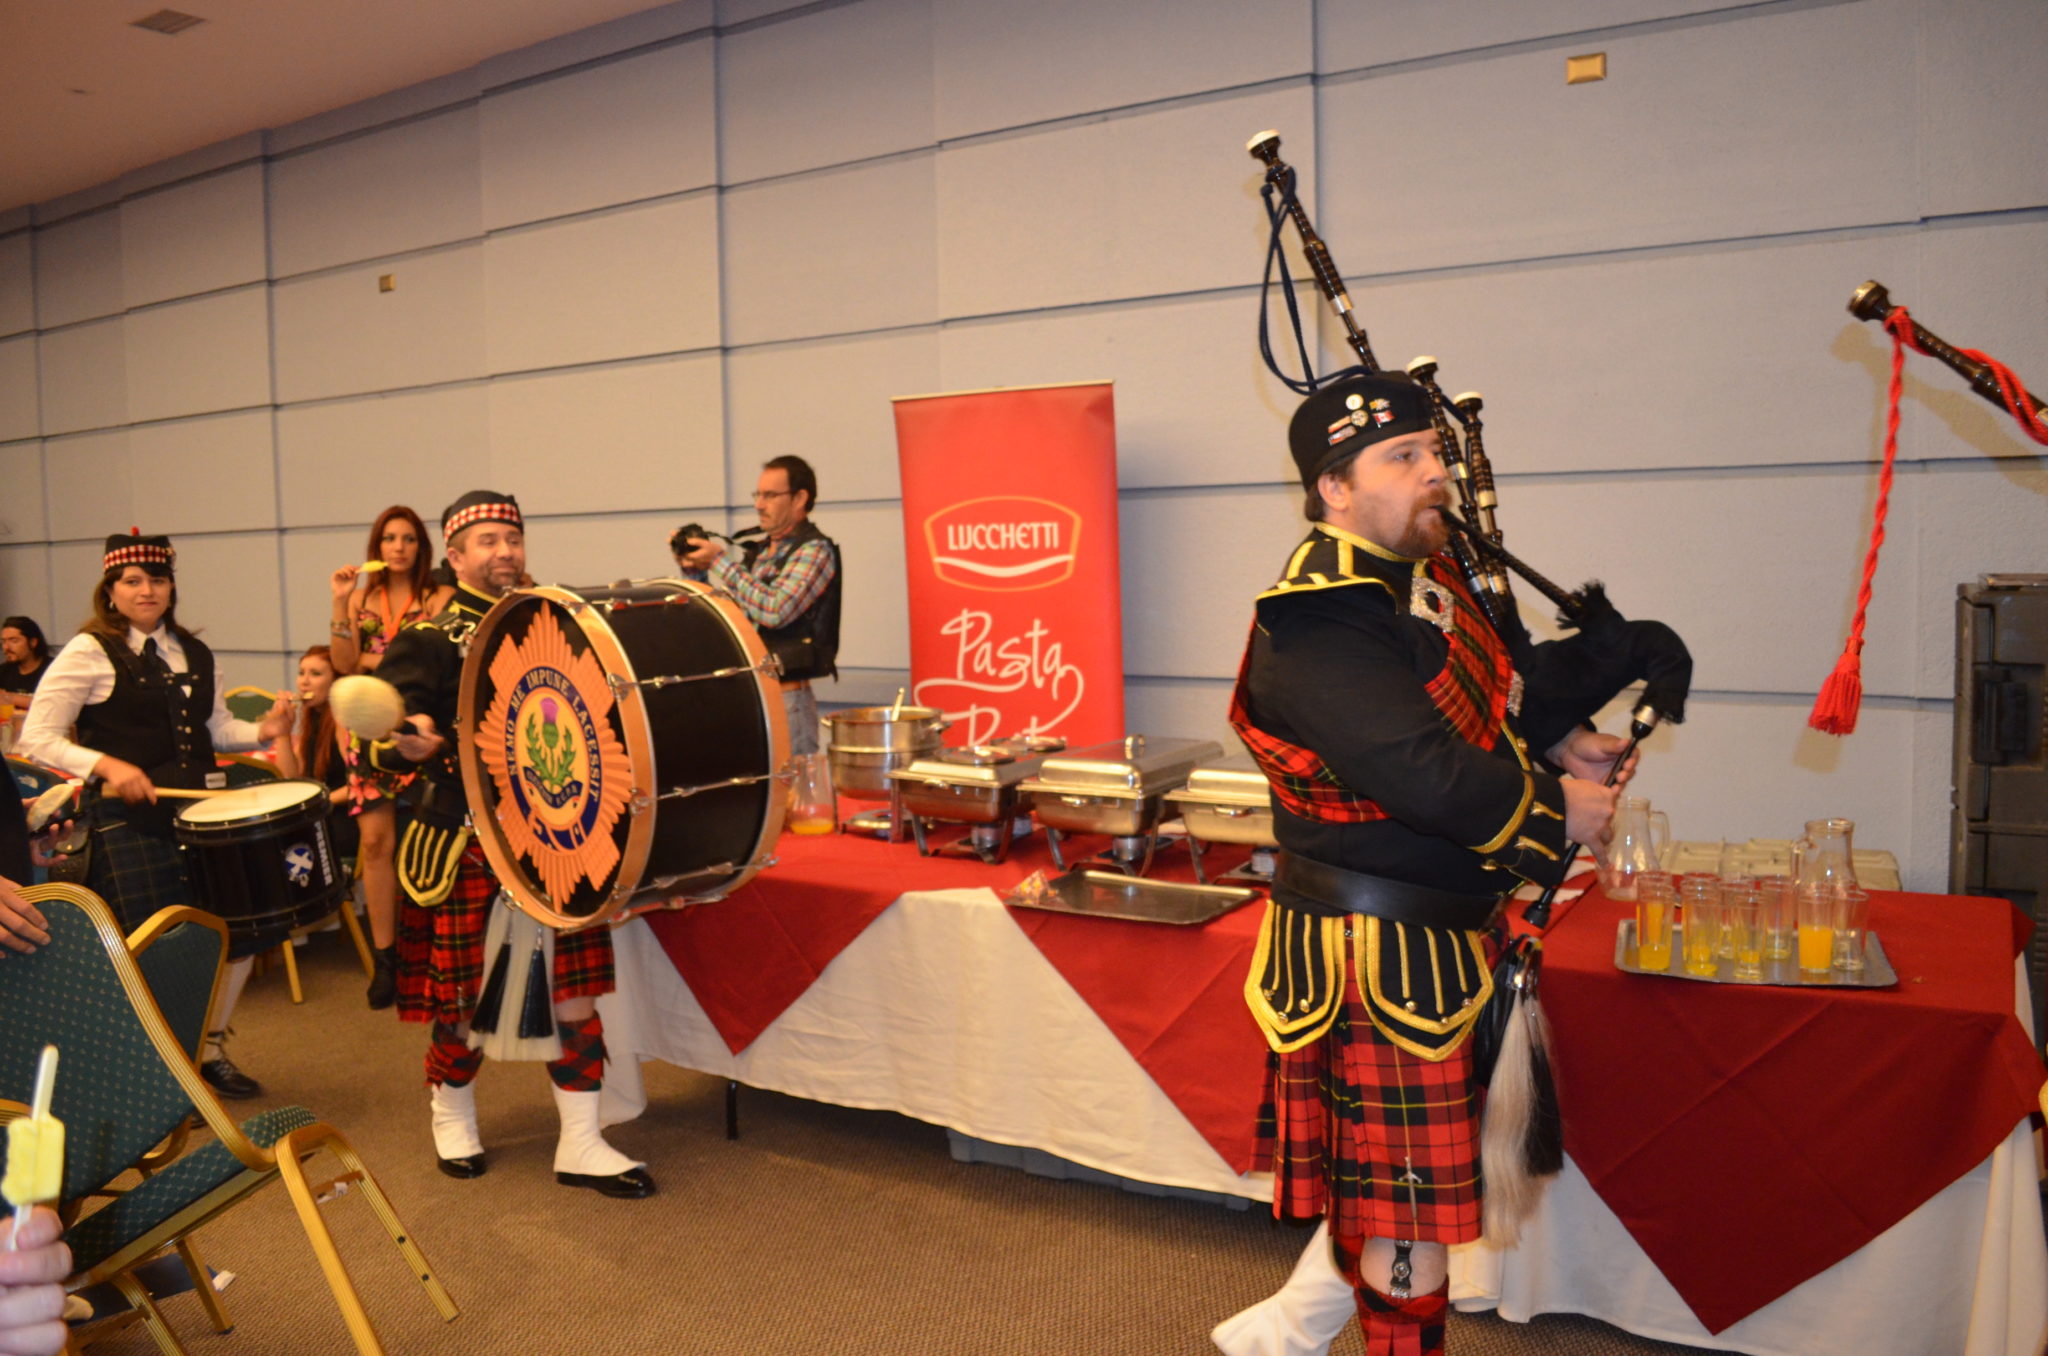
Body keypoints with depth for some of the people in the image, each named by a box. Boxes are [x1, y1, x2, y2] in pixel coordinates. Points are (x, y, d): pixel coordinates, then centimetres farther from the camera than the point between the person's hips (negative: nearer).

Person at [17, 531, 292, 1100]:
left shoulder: (195, 654, 13)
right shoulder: (89, 652, -5)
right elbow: (37, 738, -8)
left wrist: (262, 729, 0)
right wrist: (106, 765, -22)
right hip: (129, 820, -6)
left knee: (242, 929, 8)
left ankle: (210, 1048, 29)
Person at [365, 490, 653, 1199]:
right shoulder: (428, 640, -3)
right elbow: (380, 739, -11)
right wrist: (416, 748, -32)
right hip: (465, 843, -4)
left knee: (574, 986, 2)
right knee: (463, 993, 8)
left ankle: (580, 1142, 13)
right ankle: (452, 1113, 36)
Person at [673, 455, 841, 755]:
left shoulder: (815, 550, -8)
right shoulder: (757, 551, 15)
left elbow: (775, 611, -22)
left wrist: (718, 562, -16)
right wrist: (694, 571, 4)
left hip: (786, 700, -7)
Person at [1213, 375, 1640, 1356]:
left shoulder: (1424, 567, 8)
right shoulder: (1321, 626, -23)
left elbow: (1504, 675, 21)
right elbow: (1427, 778, -29)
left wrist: (1554, 736, 1)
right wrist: (1557, 808, -13)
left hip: (1437, 932, 10)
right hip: (1379, 951, -10)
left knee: (1392, 1173, 22)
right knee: (1409, 1198, 6)